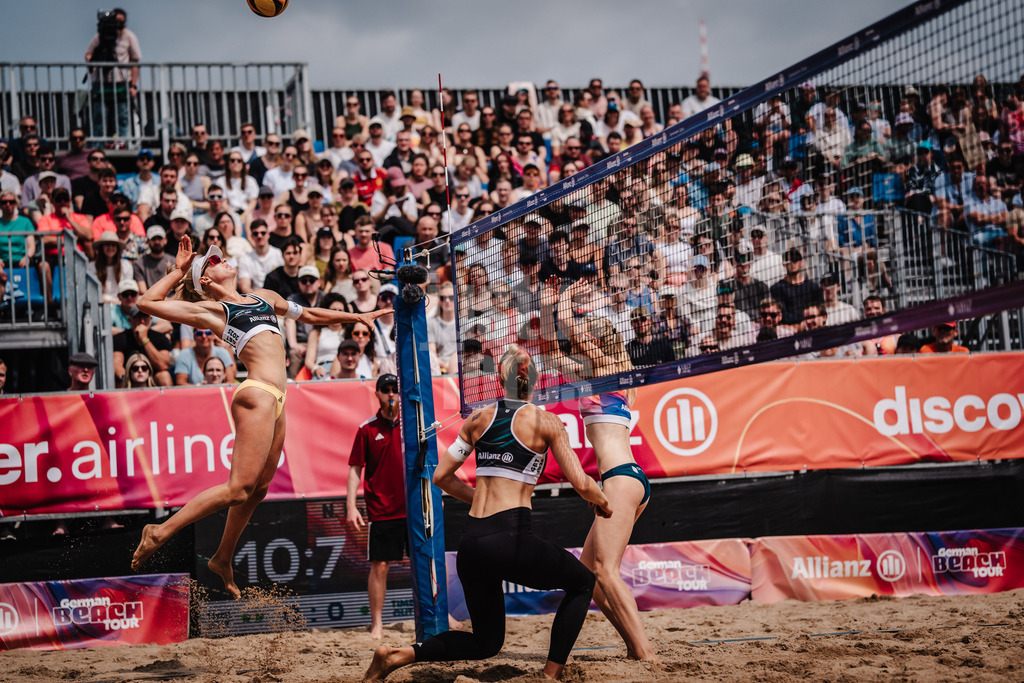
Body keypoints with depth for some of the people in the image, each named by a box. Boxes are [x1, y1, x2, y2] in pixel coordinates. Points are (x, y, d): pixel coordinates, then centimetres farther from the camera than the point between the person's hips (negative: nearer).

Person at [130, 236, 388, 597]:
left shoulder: (264, 296, 25)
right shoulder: (212, 309, 5)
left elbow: (309, 314, 39)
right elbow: (148, 302, 0)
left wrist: (356, 316, 39)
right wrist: (178, 270, 8)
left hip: (275, 402, 8)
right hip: (257, 394, -8)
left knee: (258, 489, 10)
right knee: (239, 488, -14)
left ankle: (223, 558, 22)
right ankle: (160, 532, -8)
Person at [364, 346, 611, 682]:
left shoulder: (479, 419, 12)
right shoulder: (546, 422, 0)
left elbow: (441, 476, 16)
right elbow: (581, 483, -2)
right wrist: (603, 503, 19)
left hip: (471, 541, 5)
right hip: (511, 538, -5)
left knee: (486, 642, 21)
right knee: (582, 582, 21)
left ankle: (398, 654, 3)